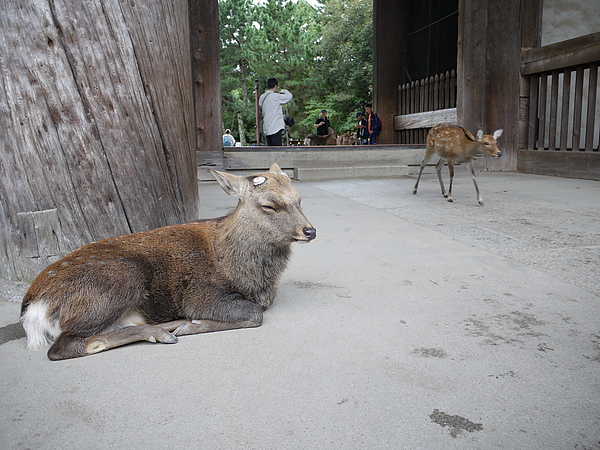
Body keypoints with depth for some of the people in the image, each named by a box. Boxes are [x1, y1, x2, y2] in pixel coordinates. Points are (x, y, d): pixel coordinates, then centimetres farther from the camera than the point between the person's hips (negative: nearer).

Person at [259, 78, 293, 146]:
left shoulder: (262, 97, 10)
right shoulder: (275, 96, -10)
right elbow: (289, 96, -3)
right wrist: (283, 91, 18)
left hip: (266, 129, 7)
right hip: (275, 128, -7)